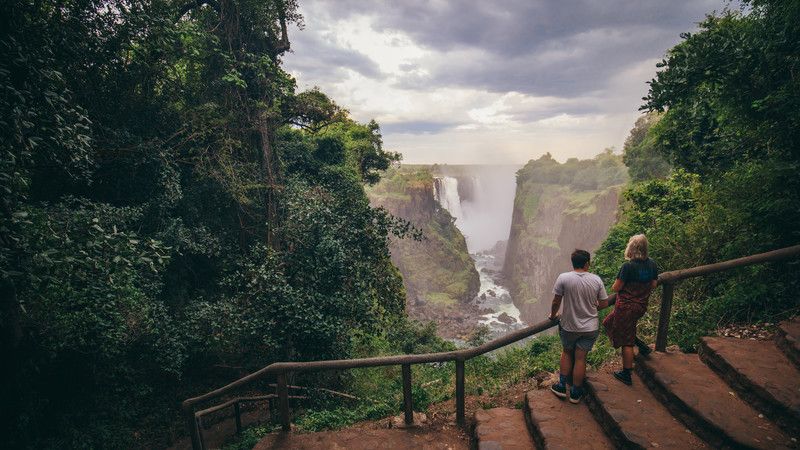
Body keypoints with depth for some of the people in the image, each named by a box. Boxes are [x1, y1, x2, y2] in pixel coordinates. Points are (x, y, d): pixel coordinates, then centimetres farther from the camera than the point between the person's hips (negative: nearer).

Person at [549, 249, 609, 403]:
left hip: (569, 327, -1)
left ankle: (562, 386, 24)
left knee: (566, 353, 22)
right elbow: (604, 303, -2)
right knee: (580, 358, 11)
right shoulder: (596, 280, -10)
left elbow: (556, 302, -10)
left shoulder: (563, 278, -17)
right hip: (590, 328, 1)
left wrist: (553, 315, 9)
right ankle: (575, 393, 24)